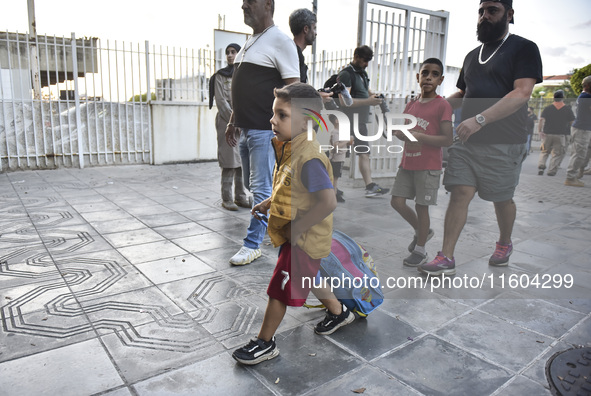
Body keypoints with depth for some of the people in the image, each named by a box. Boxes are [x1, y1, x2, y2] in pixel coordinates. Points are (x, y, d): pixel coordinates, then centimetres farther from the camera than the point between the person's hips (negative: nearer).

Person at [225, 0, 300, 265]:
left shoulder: (279, 41, -8)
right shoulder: (250, 43, 19)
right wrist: (233, 121, 22)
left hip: (265, 130, -10)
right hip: (246, 129, 10)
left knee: (261, 188, -2)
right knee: (252, 183, 17)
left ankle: (252, 244, 8)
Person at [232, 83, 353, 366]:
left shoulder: (309, 158, -28)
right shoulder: (290, 149, 3)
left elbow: (327, 202, -34)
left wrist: (294, 229, -27)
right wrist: (269, 203, 6)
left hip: (303, 239, -10)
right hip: (295, 236, 10)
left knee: (280, 289, 3)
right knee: (306, 279, 26)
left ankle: (264, 343, 23)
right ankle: (338, 312, 49)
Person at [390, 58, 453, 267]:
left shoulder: (442, 105, -7)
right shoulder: (411, 105, 11)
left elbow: (447, 139, -15)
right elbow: (399, 131, 17)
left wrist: (419, 136, -23)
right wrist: (403, 135, -6)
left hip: (428, 166, -6)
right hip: (407, 163, 6)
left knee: (421, 206, 0)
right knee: (397, 201, 6)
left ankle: (420, 250, 16)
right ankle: (422, 231, 30)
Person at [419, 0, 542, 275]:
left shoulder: (523, 49, -1)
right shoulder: (472, 56, 19)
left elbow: (522, 93, -16)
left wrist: (479, 120, -26)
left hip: (503, 143, -5)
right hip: (466, 141, 5)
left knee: (502, 199, 8)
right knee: (459, 194, -4)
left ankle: (504, 244, 34)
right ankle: (446, 259, -3)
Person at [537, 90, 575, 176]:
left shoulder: (547, 108, 1)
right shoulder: (568, 109, -1)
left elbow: (541, 119, -7)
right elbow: (572, 122, 3)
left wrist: (539, 130, -7)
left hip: (547, 134, 2)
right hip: (561, 135, -1)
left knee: (545, 151, 16)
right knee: (558, 154, 6)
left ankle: (541, 166, -1)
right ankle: (551, 171, 0)